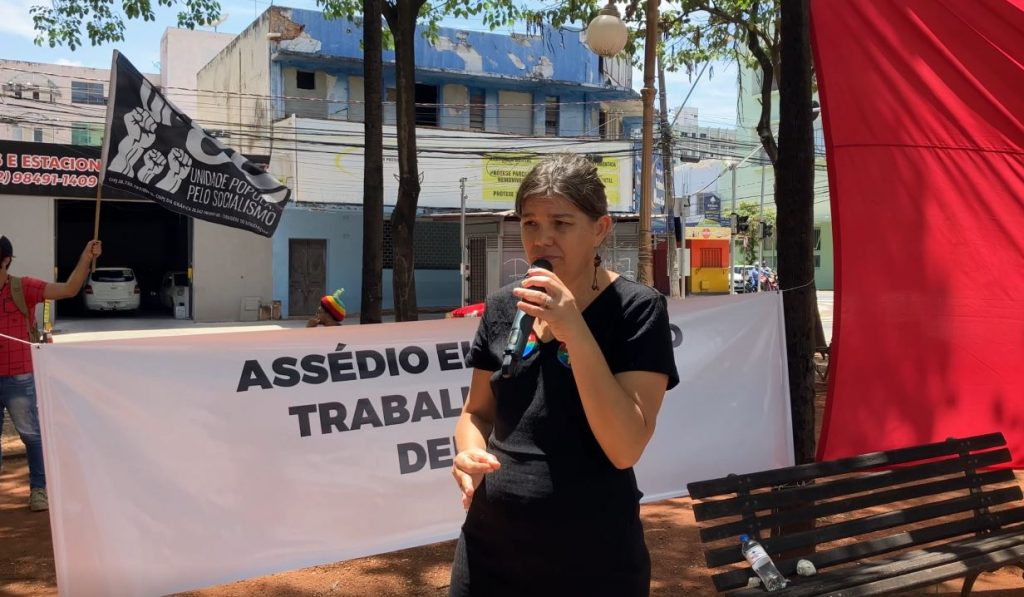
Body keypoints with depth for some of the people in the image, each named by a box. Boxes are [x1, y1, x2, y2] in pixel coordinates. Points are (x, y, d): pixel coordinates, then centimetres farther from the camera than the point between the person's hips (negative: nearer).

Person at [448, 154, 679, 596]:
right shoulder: (502, 306, 1)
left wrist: (575, 332, -25)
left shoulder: (637, 309, -11)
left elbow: (625, 449, -19)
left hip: (593, 559, -3)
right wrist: (470, 454, -9)